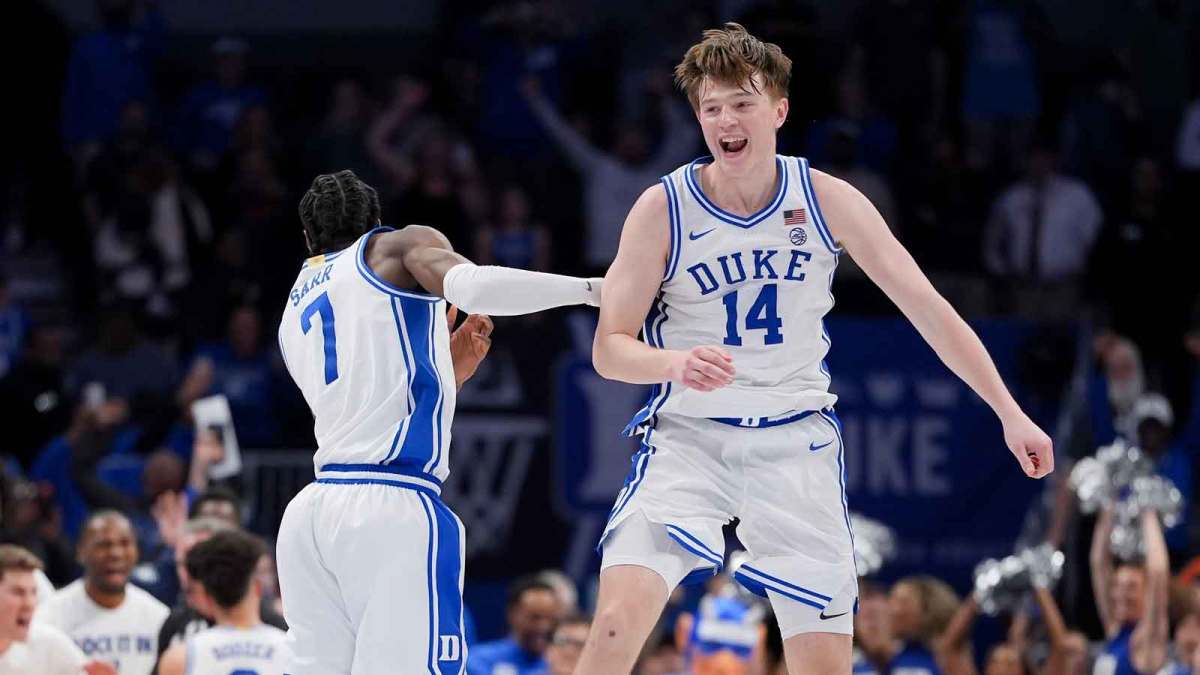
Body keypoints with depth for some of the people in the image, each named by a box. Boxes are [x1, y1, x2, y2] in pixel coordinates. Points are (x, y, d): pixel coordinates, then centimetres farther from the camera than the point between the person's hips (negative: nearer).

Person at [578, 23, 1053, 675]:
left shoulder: (825, 199, -4)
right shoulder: (663, 209, -9)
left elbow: (928, 308, 1)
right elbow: (610, 348, -8)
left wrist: (1009, 413, -3)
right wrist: (677, 363, -30)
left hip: (795, 443, 2)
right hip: (689, 435, -2)